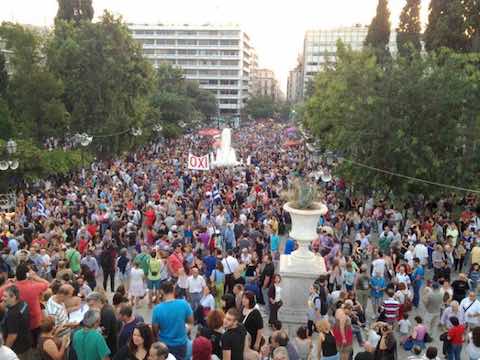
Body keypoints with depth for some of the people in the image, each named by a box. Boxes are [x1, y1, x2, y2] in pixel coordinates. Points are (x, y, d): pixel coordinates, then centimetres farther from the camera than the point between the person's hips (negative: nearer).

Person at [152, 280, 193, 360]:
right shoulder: (184, 304, -18)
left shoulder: (157, 308, -21)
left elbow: (155, 330, -8)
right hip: (181, 344, 1)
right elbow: (191, 321, -3)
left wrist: (157, 338, 12)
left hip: (164, 345, -1)